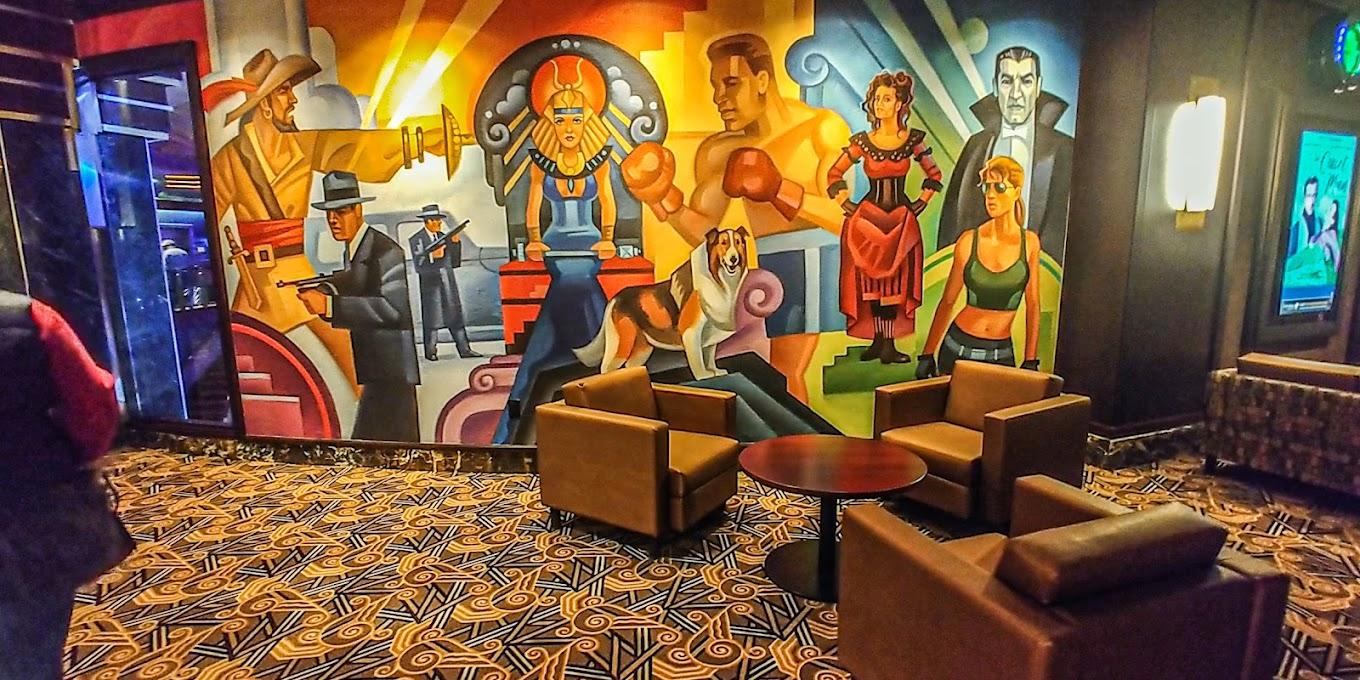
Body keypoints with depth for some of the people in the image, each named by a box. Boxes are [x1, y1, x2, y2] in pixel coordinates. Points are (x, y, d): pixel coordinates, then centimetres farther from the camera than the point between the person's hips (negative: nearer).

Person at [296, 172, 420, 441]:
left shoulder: (385, 251, -16)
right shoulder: (354, 249, 14)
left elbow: (393, 308, -27)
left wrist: (330, 305, -31)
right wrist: (326, 289, 0)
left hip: (391, 368, -9)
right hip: (376, 369, 9)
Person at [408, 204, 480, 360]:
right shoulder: (416, 240, -1)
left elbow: (454, 263, 9)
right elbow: (418, 265, -12)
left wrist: (455, 243, -1)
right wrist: (432, 256, -26)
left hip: (449, 282, 5)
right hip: (430, 284, -4)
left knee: (456, 317, 3)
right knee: (432, 320, 2)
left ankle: (465, 350, 5)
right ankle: (430, 352, 14)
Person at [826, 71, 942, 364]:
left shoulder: (913, 140, 1)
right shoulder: (862, 142, 0)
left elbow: (934, 174, 12)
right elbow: (834, 174, 8)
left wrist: (921, 203, 4)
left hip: (902, 220, 0)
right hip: (868, 218, 0)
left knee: (895, 279, -1)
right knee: (872, 279, 0)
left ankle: (887, 343, 3)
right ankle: (880, 341, 8)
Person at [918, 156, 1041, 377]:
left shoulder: (1029, 242, -3)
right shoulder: (969, 241, -7)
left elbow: (1032, 305, 1)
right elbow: (947, 302, -2)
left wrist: (1030, 360, 1)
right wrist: (928, 354, -1)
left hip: (1002, 353, 1)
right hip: (959, 346, -1)